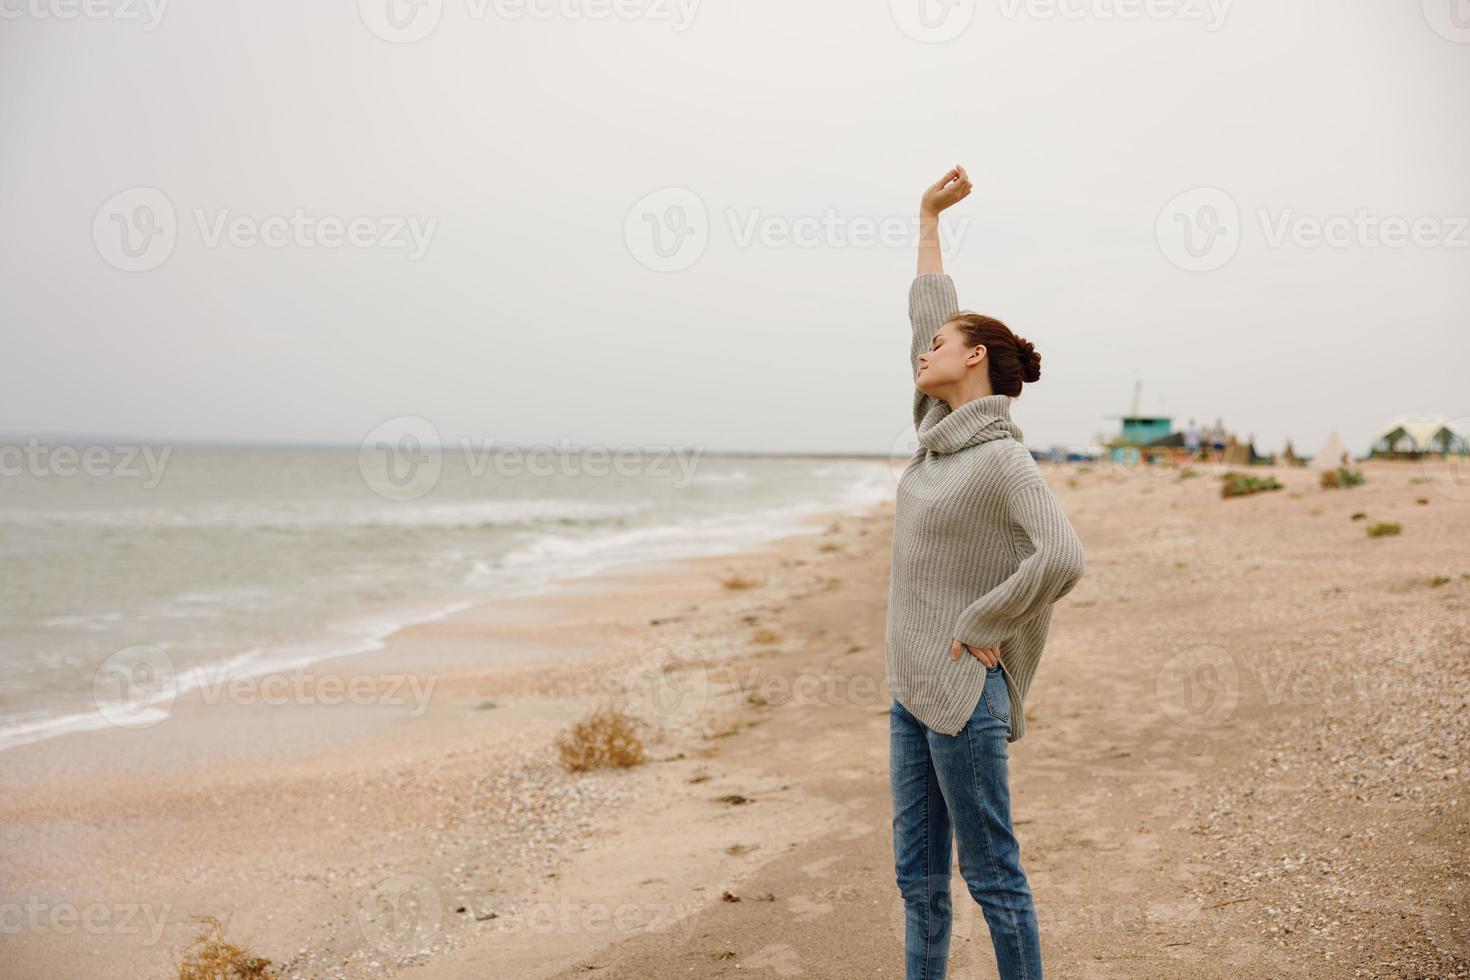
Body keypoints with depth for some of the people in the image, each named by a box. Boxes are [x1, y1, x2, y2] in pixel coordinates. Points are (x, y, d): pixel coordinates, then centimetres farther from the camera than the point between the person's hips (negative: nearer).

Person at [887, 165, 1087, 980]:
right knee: (917, 874, 13)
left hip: (962, 690, -8)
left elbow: (1062, 558, -28)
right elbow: (928, 306, 20)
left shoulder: (1002, 458, -14)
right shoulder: (942, 431, 9)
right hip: (913, 685, 8)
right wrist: (928, 215, 26)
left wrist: (982, 625, -18)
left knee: (990, 872, 2)